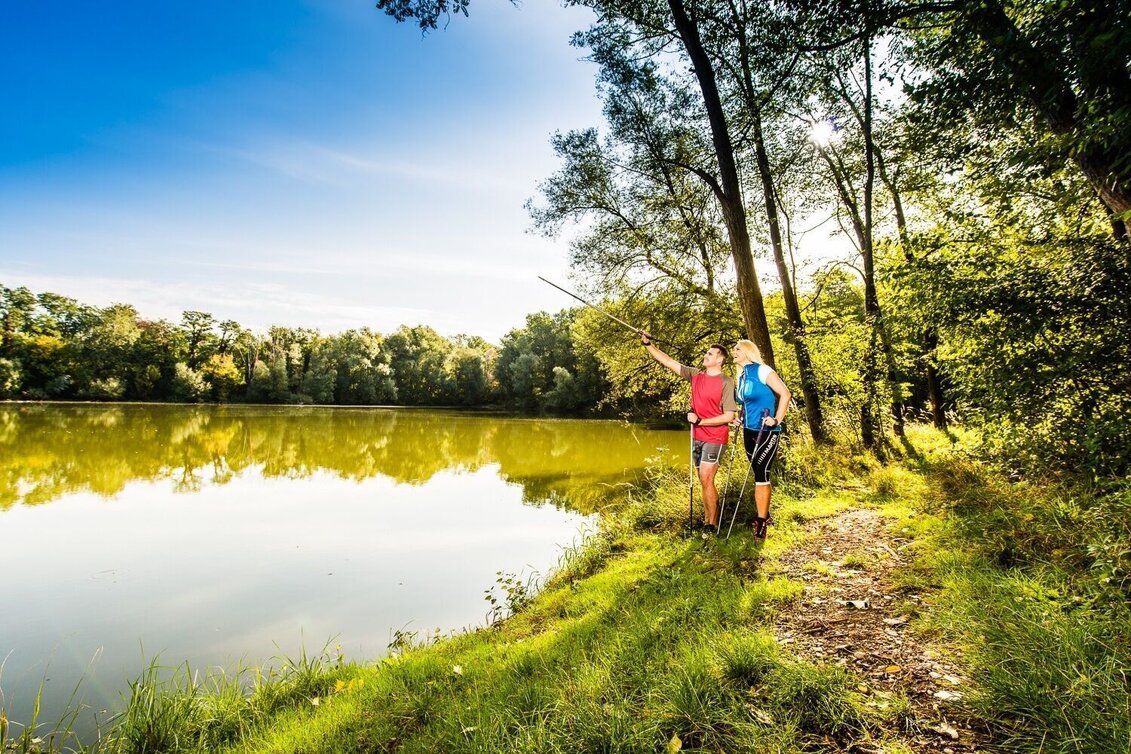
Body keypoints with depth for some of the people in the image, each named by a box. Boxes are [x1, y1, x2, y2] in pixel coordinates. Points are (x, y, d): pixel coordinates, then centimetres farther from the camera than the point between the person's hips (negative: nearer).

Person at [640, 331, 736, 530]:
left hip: (715, 438, -6)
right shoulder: (695, 375, 5)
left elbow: (729, 416, -14)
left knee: (705, 480, -11)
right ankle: (709, 520, 20)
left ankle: (711, 523, -1)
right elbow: (667, 361, 5)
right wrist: (648, 344, -1)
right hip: (697, 437, 6)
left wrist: (700, 421, -16)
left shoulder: (726, 383, -11)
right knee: (705, 481, 12)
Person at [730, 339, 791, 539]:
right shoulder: (741, 375, 11)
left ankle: (761, 521, 3)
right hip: (749, 431, 7)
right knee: (759, 475, 14)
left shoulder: (762, 371, -13)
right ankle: (763, 514, 27)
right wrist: (740, 418, 12)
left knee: (761, 474, -6)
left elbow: (785, 394, -17)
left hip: (766, 432, -7)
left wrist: (777, 420, -20)